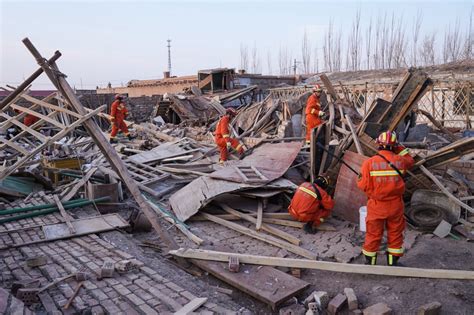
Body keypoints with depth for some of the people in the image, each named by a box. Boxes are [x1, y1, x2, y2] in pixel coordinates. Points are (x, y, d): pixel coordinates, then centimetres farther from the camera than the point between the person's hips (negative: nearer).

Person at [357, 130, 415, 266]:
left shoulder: (369, 162, -16)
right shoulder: (400, 160, -7)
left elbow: (363, 185, -16)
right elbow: (410, 161, 18)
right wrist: (400, 148, 15)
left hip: (376, 206, -1)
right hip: (395, 205, 2)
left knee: (373, 234, 12)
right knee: (395, 234, 18)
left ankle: (370, 262, 26)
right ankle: (393, 262, 30)